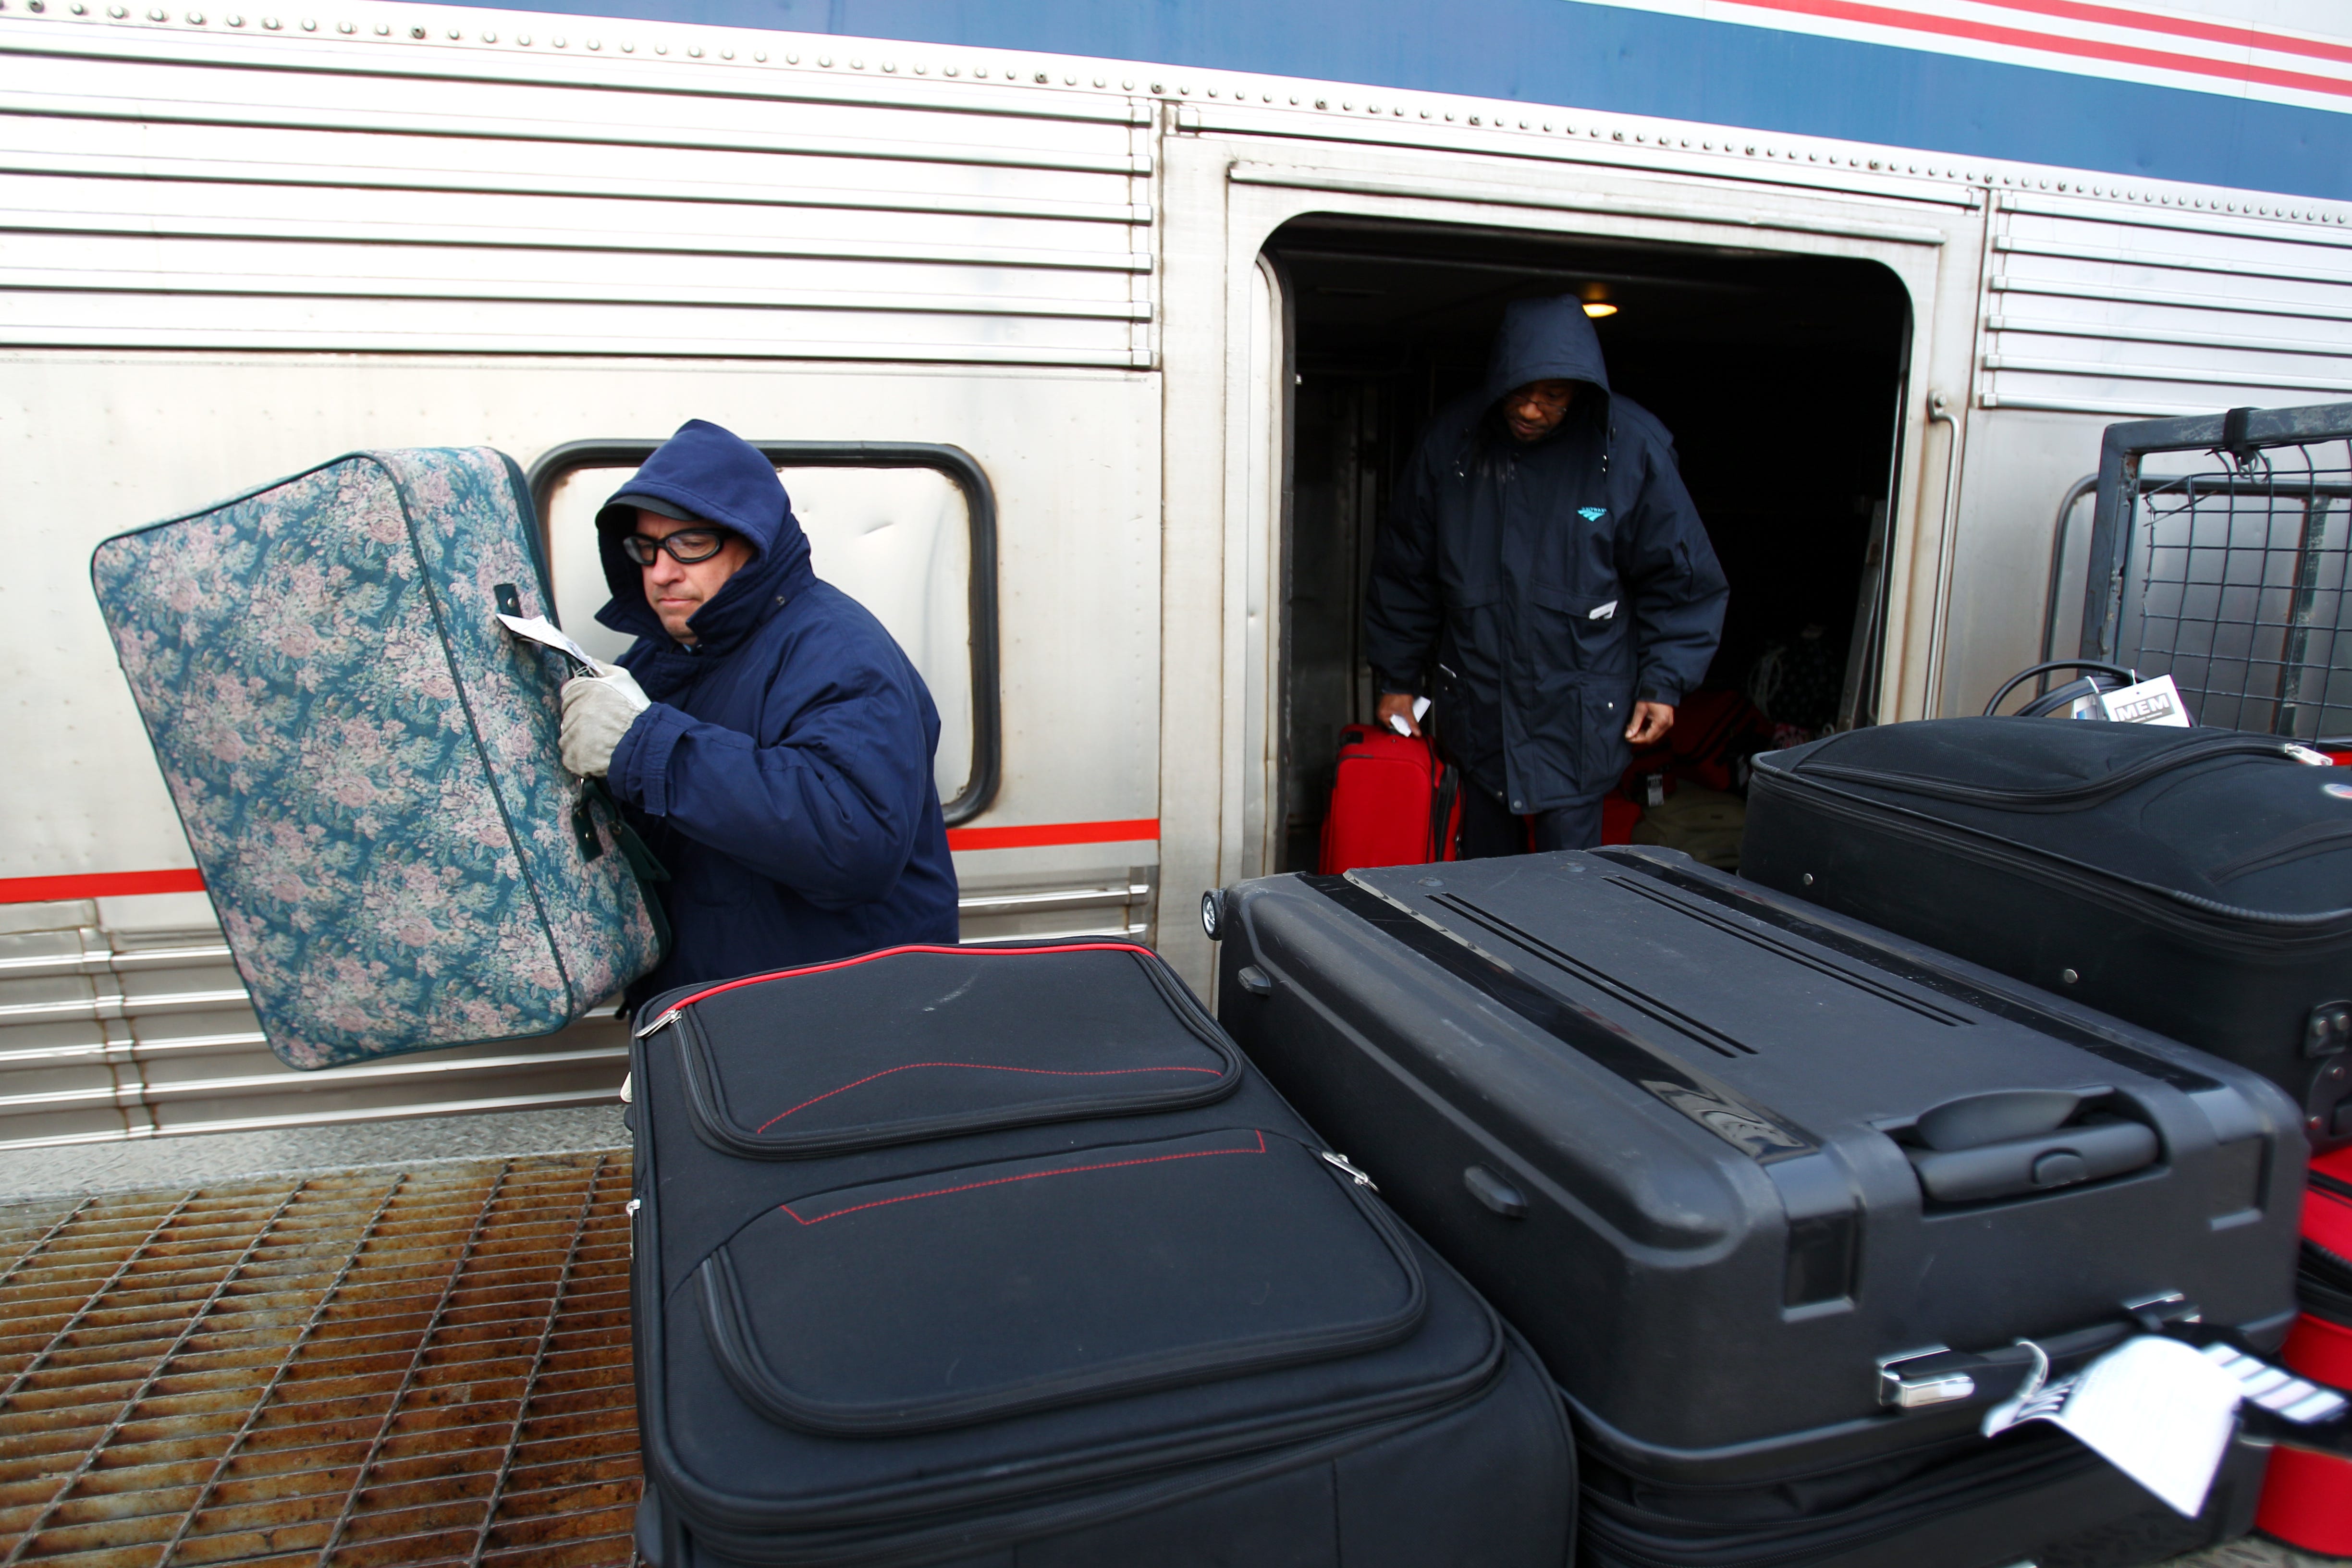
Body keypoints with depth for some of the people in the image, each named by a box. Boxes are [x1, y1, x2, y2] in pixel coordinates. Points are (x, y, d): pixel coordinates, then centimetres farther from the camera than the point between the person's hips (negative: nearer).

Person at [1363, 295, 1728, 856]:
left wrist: (1663, 683, -4)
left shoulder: (1633, 448, -8)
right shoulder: (1452, 440, -3)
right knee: (1483, 870, 12)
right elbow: (1405, 572, 8)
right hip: (1476, 705, 3)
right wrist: (1396, 678, 10)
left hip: (1579, 712, -2)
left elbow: (1681, 581, 2)